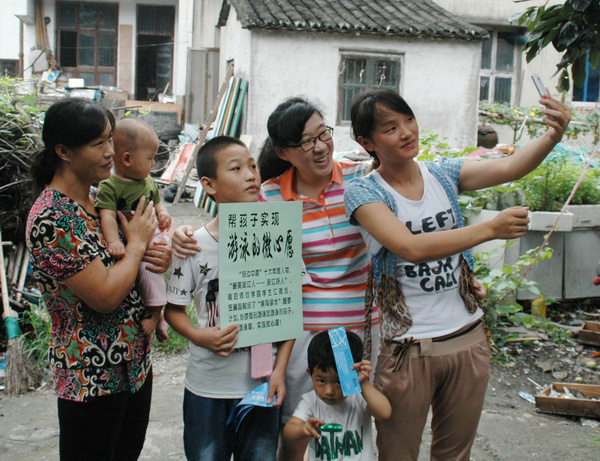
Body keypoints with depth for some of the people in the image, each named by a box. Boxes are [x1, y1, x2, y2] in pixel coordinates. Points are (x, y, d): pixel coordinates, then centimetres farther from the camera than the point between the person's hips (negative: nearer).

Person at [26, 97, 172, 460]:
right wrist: (137, 243, -14)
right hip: (93, 376, -8)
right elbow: (105, 295, -27)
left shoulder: (101, 196, 3)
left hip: (136, 360, 8)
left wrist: (162, 252, -7)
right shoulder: (52, 219, -23)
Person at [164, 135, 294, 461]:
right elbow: (173, 309, 2)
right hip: (206, 386, -1)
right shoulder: (194, 246, -8)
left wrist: (279, 368, -4)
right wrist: (198, 336, -17)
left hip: (261, 383, 1)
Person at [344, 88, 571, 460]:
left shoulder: (442, 174, 3)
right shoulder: (363, 193, -11)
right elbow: (411, 248, -26)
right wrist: (491, 229, -29)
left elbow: (509, 168, -13)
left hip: (468, 339, 4)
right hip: (409, 350, -4)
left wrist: (551, 138, -32)